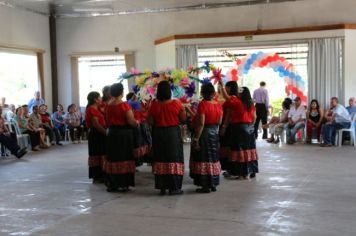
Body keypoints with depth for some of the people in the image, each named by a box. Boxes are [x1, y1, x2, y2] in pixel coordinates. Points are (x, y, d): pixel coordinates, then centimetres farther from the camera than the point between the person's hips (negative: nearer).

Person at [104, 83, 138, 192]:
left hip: (112, 133, 5)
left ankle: (112, 183, 17)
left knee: (113, 157, 12)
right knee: (124, 157, 3)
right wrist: (137, 123, 2)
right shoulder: (125, 105, -14)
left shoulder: (108, 106, 3)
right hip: (124, 134, -5)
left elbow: (108, 121, 12)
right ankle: (123, 184, 5)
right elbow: (131, 121, -17)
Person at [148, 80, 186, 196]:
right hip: (173, 133, -2)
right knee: (173, 159, 5)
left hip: (158, 134, 2)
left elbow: (151, 121, -2)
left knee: (160, 159, 11)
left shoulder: (154, 104, -7)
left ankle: (162, 187, 15)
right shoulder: (176, 104, -12)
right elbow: (183, 119, -4)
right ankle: (174, 188, 6)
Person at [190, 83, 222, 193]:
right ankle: (213, 184, 22)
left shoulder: (203, 104, -17)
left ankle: (206, 185, 3)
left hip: (204, 134, -6)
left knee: (204, 159, 1)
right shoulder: (218, 105, 1)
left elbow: (201, 123, -21)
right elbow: (219, 122, 8)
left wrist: (196, 139, -18)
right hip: (215, 134, 6)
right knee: (213, 159, 15)